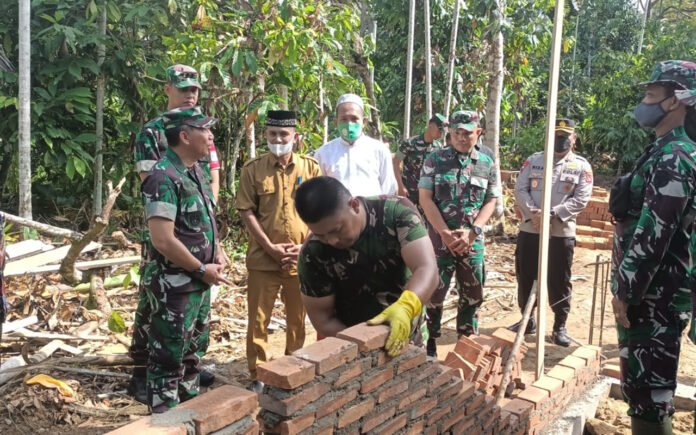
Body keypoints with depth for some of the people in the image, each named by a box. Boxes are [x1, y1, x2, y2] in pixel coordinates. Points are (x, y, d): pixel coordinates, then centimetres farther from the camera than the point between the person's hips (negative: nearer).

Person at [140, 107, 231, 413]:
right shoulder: (164, 178, -21)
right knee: (169, 357, 4)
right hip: (174, 286, -10)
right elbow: (163, 241, -27)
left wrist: (218, 254, 6)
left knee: (194, 350, 22)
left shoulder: (196, 172, 8)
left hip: (199, 283, 10)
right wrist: (203, 269, -17)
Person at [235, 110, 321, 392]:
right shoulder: (253, 169, -1)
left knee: (297, 319, 13)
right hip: (263, 259, -1)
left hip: (302, 260, 1)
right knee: (258, 321, 5)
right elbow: (247, 212, -3)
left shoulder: (311, 168, 2)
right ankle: (258, 376, 19)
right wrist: (270, 248, -11)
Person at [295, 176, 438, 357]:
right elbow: (323, 319, -13)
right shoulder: (313, 254, -20)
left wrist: (406, 307, -49)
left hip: (408, 336, 1)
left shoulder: (397, 212, -21)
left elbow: (427, 269, -30)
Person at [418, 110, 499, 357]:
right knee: (433, 292, 1)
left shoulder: (487, 164, 5)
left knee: (472, 295, 11)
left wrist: (472, 232, -9)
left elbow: (491, 202, 5)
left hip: (473, 241, 3)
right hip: (439, 239, -2)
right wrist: (445, 233, -13)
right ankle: (428, 342, 16)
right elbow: (425, 199, -6)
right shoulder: (435, 160, -2)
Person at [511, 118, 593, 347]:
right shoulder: (533, 160, 7)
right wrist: (532, 212, -16)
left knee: (559, 281, 5)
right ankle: (527, 320, 27)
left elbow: (581, 199, -7)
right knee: (525, 276, 10)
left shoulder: (581, 166, 1)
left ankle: (560, 326, 20)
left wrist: (553, 214, -19)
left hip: (562, 232, -2)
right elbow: (520, 189, 0)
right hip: (529, 229, 2)